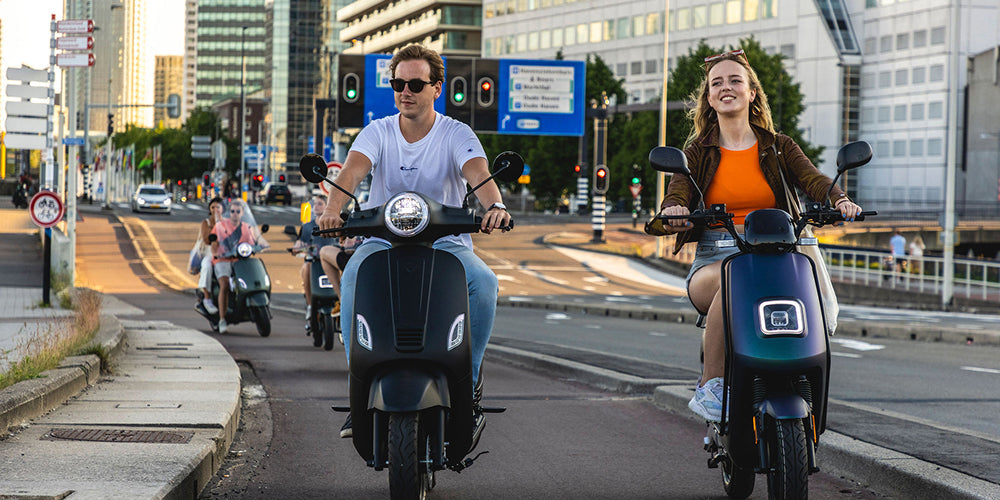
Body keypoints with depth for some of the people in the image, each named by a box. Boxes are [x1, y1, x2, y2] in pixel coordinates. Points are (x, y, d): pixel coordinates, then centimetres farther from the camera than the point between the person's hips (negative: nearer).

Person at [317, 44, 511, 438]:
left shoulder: (456, 134, -1)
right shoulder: (378, 132, 3)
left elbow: (478, 172, -21)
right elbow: (353, 170, -17)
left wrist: (495, 205, -45)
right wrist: (333, 208, -39)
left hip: (446, 242, 0)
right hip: (382, 240, 1)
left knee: (484, 283, -31)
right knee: (353, 279, -33)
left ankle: (468, 383, -13)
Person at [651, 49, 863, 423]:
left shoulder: (778, 147, 14)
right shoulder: (698, 152, 13)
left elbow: (813, 179, -3)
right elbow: (676, 194, -4)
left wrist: (839, 201, -27)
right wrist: (673, 210, -30)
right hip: (713, 258, -1)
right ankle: (710, 388, -31)